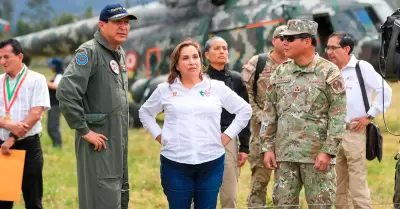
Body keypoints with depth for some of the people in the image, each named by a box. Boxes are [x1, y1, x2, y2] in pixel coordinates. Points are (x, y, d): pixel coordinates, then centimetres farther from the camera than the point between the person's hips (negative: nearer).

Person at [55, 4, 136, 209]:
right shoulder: (90, 52, -15)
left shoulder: (120, 53, 12)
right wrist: (84, 130, -22)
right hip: (99, 142, -9)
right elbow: (66, 92, -26)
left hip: (119, 142, 9)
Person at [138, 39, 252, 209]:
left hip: (211, 164, 0)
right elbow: (145, 113, 19)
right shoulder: (165, 89, 6)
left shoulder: (217, 88, 4)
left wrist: (227, 136, 3)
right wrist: (158, 136, 7)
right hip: (175, 165, 0)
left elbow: (244, 110, 11)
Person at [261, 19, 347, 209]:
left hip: (317, 155, -4)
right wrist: (268, 147, 6)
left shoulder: (329, 72, -4)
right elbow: (269, 112, 13)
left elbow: (338, 116, -8)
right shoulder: (280, 72, 10)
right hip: (284, 154, 4)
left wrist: (328, 151, -14)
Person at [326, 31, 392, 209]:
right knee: (338, 183, 11)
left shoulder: (362, 68, -6)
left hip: (354, 132, -6)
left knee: (357, 183, -7)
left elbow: (385, 90, -11)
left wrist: (369, 116, -11)